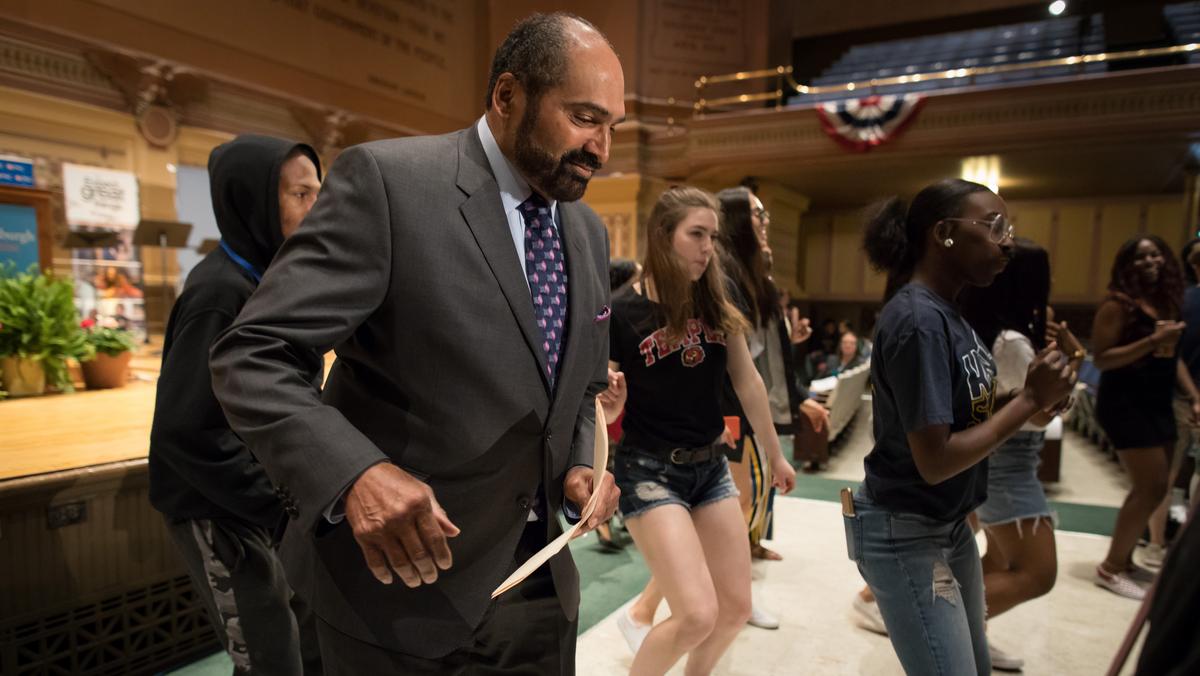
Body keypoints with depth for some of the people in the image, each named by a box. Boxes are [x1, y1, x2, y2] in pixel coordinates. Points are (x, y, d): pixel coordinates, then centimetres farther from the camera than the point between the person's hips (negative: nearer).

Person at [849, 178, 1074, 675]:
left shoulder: (945, 312, 5)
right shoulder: (919, 320, -24)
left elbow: (967, 413, 7)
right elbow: (935, 461, -25)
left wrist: (1034, 396, -7)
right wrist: (1030, 400, -18)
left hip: (950, 525, 9)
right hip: (907, 537, -9)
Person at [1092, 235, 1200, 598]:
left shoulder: (1168, 302, 10)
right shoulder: (1117, 304, -12)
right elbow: (1101, 359, -18)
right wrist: (1152, 341, -24)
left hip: (1158, 404, 8)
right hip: (1125, 405, -8)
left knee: (1150, 487, 11)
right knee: (1152, 488, -7)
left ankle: (1124, 558, 26)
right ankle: (1111, 568, 6)